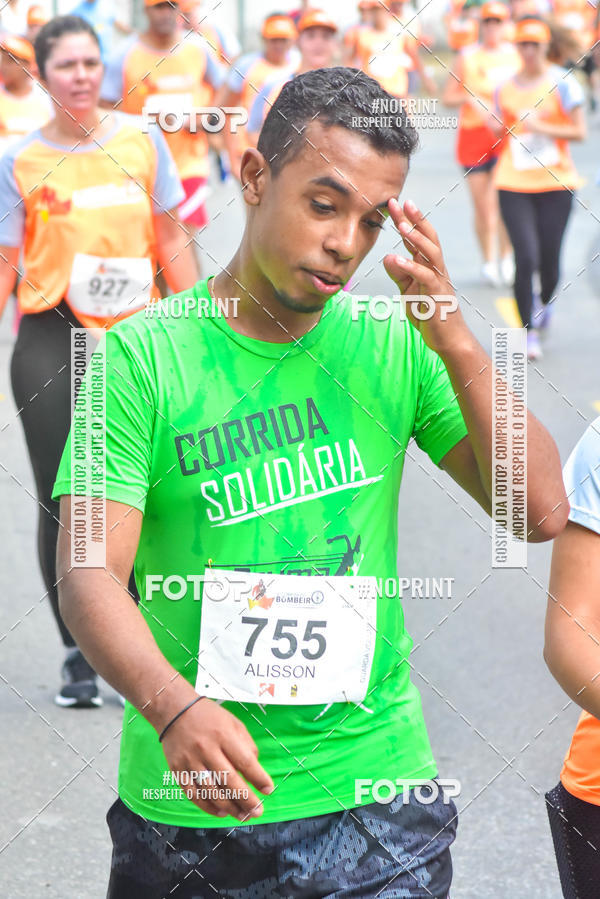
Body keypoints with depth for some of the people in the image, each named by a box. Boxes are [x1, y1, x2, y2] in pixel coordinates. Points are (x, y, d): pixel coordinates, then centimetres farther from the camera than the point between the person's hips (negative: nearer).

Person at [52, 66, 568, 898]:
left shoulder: (393, 348, 2)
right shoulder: (143, 358, -8)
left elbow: (542, 512, -2)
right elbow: (89, 575, -15)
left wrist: (455, 343, -14)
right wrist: (174, 707, -33)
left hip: (375, 796, 2)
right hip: (193, 808, -2)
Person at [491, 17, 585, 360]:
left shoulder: (563, 83, -2)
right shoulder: (505, 87, 8)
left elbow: (579, 131, -5)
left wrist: (541, 127, -17)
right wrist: (496, 127, -3)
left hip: (556, 183, -1)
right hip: (514, 185, 1)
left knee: (550, 260, 2)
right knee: (526, 257, -11)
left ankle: (546, 301, 37)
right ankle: (529, 331, -1)